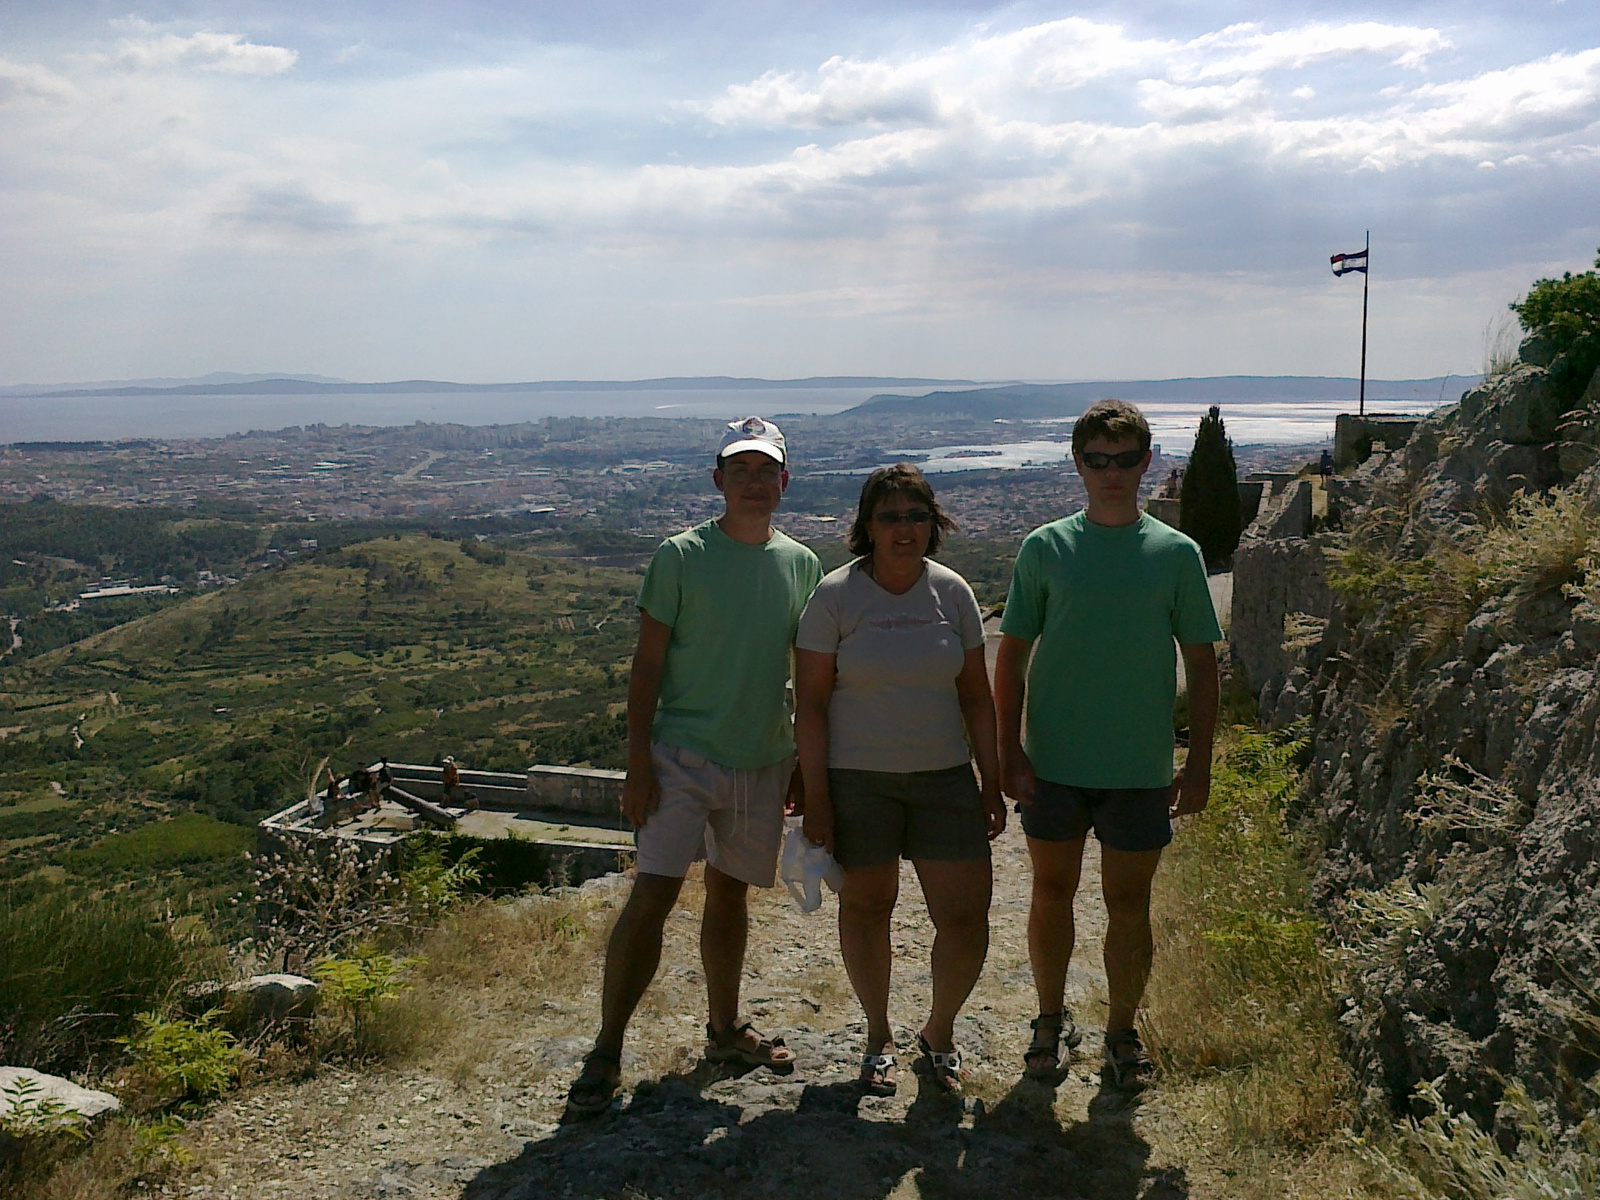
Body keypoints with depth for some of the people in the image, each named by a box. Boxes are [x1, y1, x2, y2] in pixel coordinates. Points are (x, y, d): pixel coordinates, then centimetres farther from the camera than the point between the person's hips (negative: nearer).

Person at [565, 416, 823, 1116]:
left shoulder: (802, 566, 6)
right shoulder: (680, 556, -6)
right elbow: (647, 665, -6)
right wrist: (639, 761, -11)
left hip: (763, 763, 4)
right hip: (683, 756, -4)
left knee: (729, 895, 16)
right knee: (653, 894, -10)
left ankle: (724, 1031, 32)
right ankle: (605, 1052, 1)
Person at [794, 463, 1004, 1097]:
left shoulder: (951, 592, 2)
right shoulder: (836, 595, -7)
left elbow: (976, 698, 8)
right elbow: (810, 703, -6)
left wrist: (993, 785, 6)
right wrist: (815, 799, -9)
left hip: (945, 776, 3)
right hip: (857, 778, -2)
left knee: (966, 919, -1)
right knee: (866, 905, 12)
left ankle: (939, 1031, 27)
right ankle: (878, 1037, 33)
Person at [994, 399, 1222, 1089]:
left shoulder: (1176, 553, 0)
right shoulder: (1045, 548, 0)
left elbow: (1201, 665, 4)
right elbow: (1012, 656, 2)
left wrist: (1199, 763, 0)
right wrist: (1009, 751, -4)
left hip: (1140, 769, 0)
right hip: (1053, 764, 0)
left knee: (1129, 905, 9)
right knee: (1052, 895, 12)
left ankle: (1122, 1032, 27)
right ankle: (1051, 1019, 31)